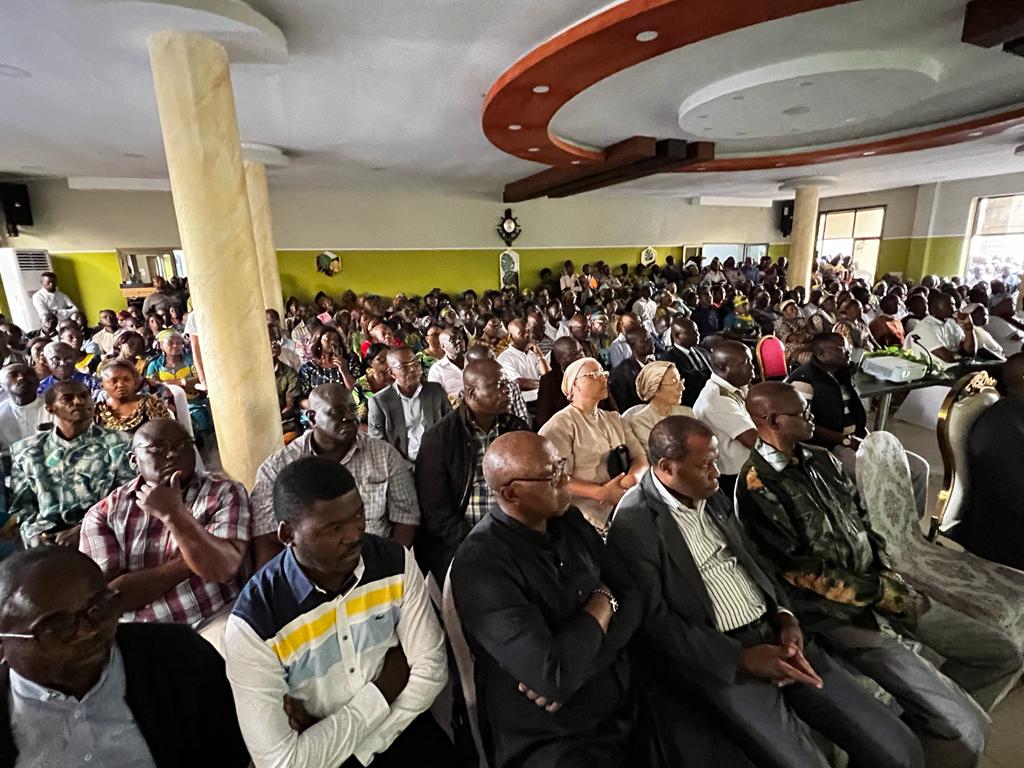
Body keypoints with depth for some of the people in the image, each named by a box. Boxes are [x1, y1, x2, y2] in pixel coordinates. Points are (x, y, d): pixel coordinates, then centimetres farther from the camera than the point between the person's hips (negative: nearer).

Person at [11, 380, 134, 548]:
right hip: (45, 542, 3)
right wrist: (34, 534, -3)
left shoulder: (119, 444, 1)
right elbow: (21, 504, 14)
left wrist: (82, 530, -13)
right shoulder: (25, 450, 14)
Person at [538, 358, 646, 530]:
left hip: (627, 506, 7)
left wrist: (632, 478, -9)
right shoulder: (560, 425, -5)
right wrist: (601, 493, -18)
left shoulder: (615, 419, 18)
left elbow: (641, 458, 12)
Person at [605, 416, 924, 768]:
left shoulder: (713, 497, 8)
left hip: (774, 633, 7)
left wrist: (784, 616, 0)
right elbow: (653, 620, -15)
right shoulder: (634, 524, -17)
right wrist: (741, 658, -17)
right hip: (719, 660, -6)